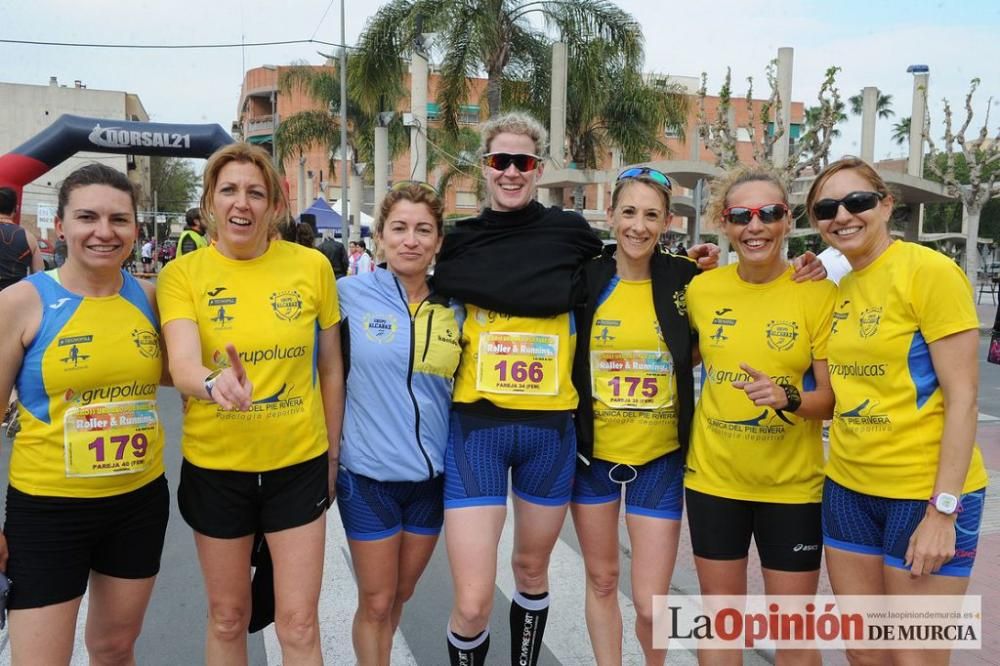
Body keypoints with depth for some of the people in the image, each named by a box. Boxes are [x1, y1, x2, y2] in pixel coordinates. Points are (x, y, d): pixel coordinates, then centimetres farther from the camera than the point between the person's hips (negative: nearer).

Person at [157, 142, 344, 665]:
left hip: (299, 462, 0)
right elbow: (182, 365, -23)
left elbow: (331, 368, 3)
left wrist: (332, 453, 8)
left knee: (298, 623, 8)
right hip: (214, 465, 0)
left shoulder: (313, 265, -6)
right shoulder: (182, 273, -7)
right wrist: (213, 383, -46)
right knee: (227, 617, 18)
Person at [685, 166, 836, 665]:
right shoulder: (701, 289, -2)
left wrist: (788, 398, -27)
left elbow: (832, 397, -9)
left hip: (792, 483, -2)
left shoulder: (818, 293, -10)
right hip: (713, 476, 2)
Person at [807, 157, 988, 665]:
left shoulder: (930, 271, -11)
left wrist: (942, 510, -17)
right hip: (848, 488, 6)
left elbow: (962, 398, -14)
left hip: (926, 493, -6)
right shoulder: (839, 289, 8)